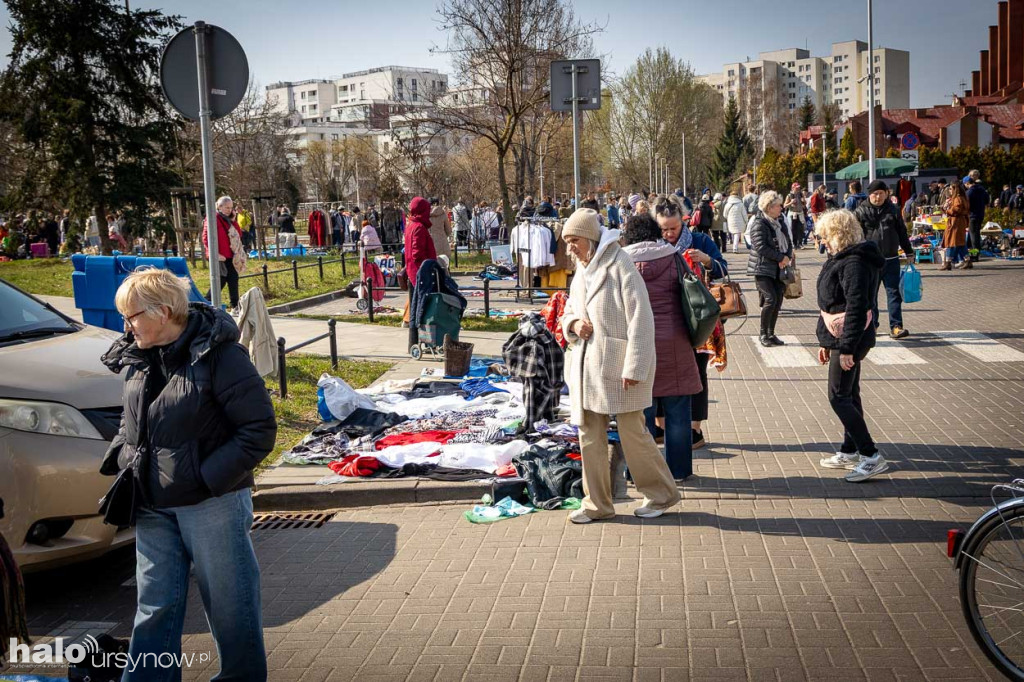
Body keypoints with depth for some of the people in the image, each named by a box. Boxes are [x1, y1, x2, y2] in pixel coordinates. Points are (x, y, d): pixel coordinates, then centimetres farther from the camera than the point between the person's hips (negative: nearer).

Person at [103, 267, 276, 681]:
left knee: (229, 600, 8)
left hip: (211, 503, -6)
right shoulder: (138, 358, 5)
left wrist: (210, 477, -20)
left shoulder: (218, 356, -17)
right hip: (153, 504, 6)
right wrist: (120, 461, 4)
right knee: (155, 604, 13)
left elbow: (260, 429, -17)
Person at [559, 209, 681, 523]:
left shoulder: (620, 267, -13)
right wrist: (573, 324, -2)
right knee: (589, 434, 9)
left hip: (618, 366, -8)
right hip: (587, 365, 8)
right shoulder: (582, 271, 12)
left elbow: (640, 320, -17)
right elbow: (569, 311, 23)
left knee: (632, 432, 0)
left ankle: (661, 494, 20)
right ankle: (597, 504, 20)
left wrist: (634, 368, -20)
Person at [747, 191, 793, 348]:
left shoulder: (779, 223, 16)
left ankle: (771, 334, 14)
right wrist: (781, 257, -16)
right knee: (770, 299, -15)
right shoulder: (759, 224, -10)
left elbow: (788, 243, 17)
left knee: (778, 301, 4)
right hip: (763, 269, -8)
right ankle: (763, 334, -3)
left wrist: (787, 257, -5)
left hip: (778, 269, 8)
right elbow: (761, 247, -19)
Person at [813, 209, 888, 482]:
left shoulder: (854, 263, -20)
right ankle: (850, 452, 26)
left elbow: (857, 308, -26)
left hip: (848, 339, -11)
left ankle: (871, 456, -6)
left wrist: (847, 347, -26)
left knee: (839, 397, -8)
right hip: (843, 339, 11)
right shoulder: (843, 259, 13)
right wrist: (827, 342, 22)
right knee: (849, 395, 16)